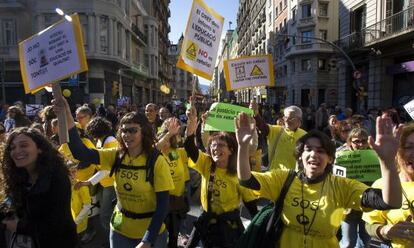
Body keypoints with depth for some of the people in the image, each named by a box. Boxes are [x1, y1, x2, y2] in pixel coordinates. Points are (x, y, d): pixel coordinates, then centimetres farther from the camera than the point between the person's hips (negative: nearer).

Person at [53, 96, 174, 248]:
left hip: (151, 233, -4)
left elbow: (163, 205, -17)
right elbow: (80, 153, -20)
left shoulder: (156, 162, -18)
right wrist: (67, 119, -33)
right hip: (120, 230, 4)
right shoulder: (116, 156, -6)